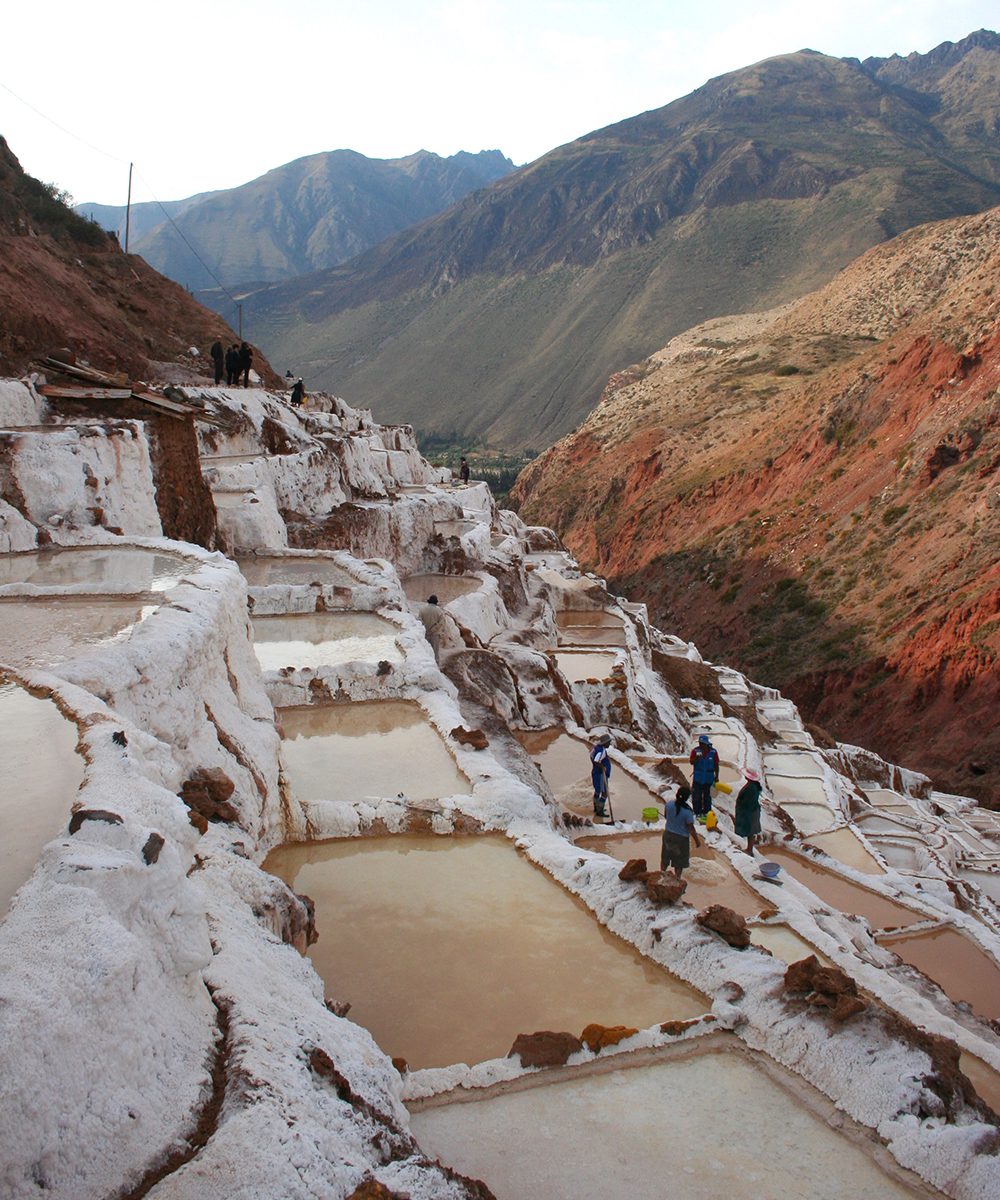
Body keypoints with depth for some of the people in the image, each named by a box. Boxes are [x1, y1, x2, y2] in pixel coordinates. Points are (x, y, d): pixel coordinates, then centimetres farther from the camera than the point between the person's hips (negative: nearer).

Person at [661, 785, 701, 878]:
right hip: (681, 838, -4)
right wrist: (697, 840, -6)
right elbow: (691, 828, -20)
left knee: (665, 857, 25)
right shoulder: (687, 811, -28)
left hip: (668, 834, 4)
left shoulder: (669, 804, -15)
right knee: (679, 862, 17)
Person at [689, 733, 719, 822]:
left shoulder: (713, 752, -6)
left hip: (708, 778, 0)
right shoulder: (695, 751, -7)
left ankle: (706, 812, 21)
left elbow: (716, 765, 1)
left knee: (707, 796, 10)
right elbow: (691, 762, -6)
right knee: (696, 796, 1)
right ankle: (698, 813, 12)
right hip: (698, 778, 0)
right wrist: (697, 758, -26)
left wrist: (716, 776, 2)